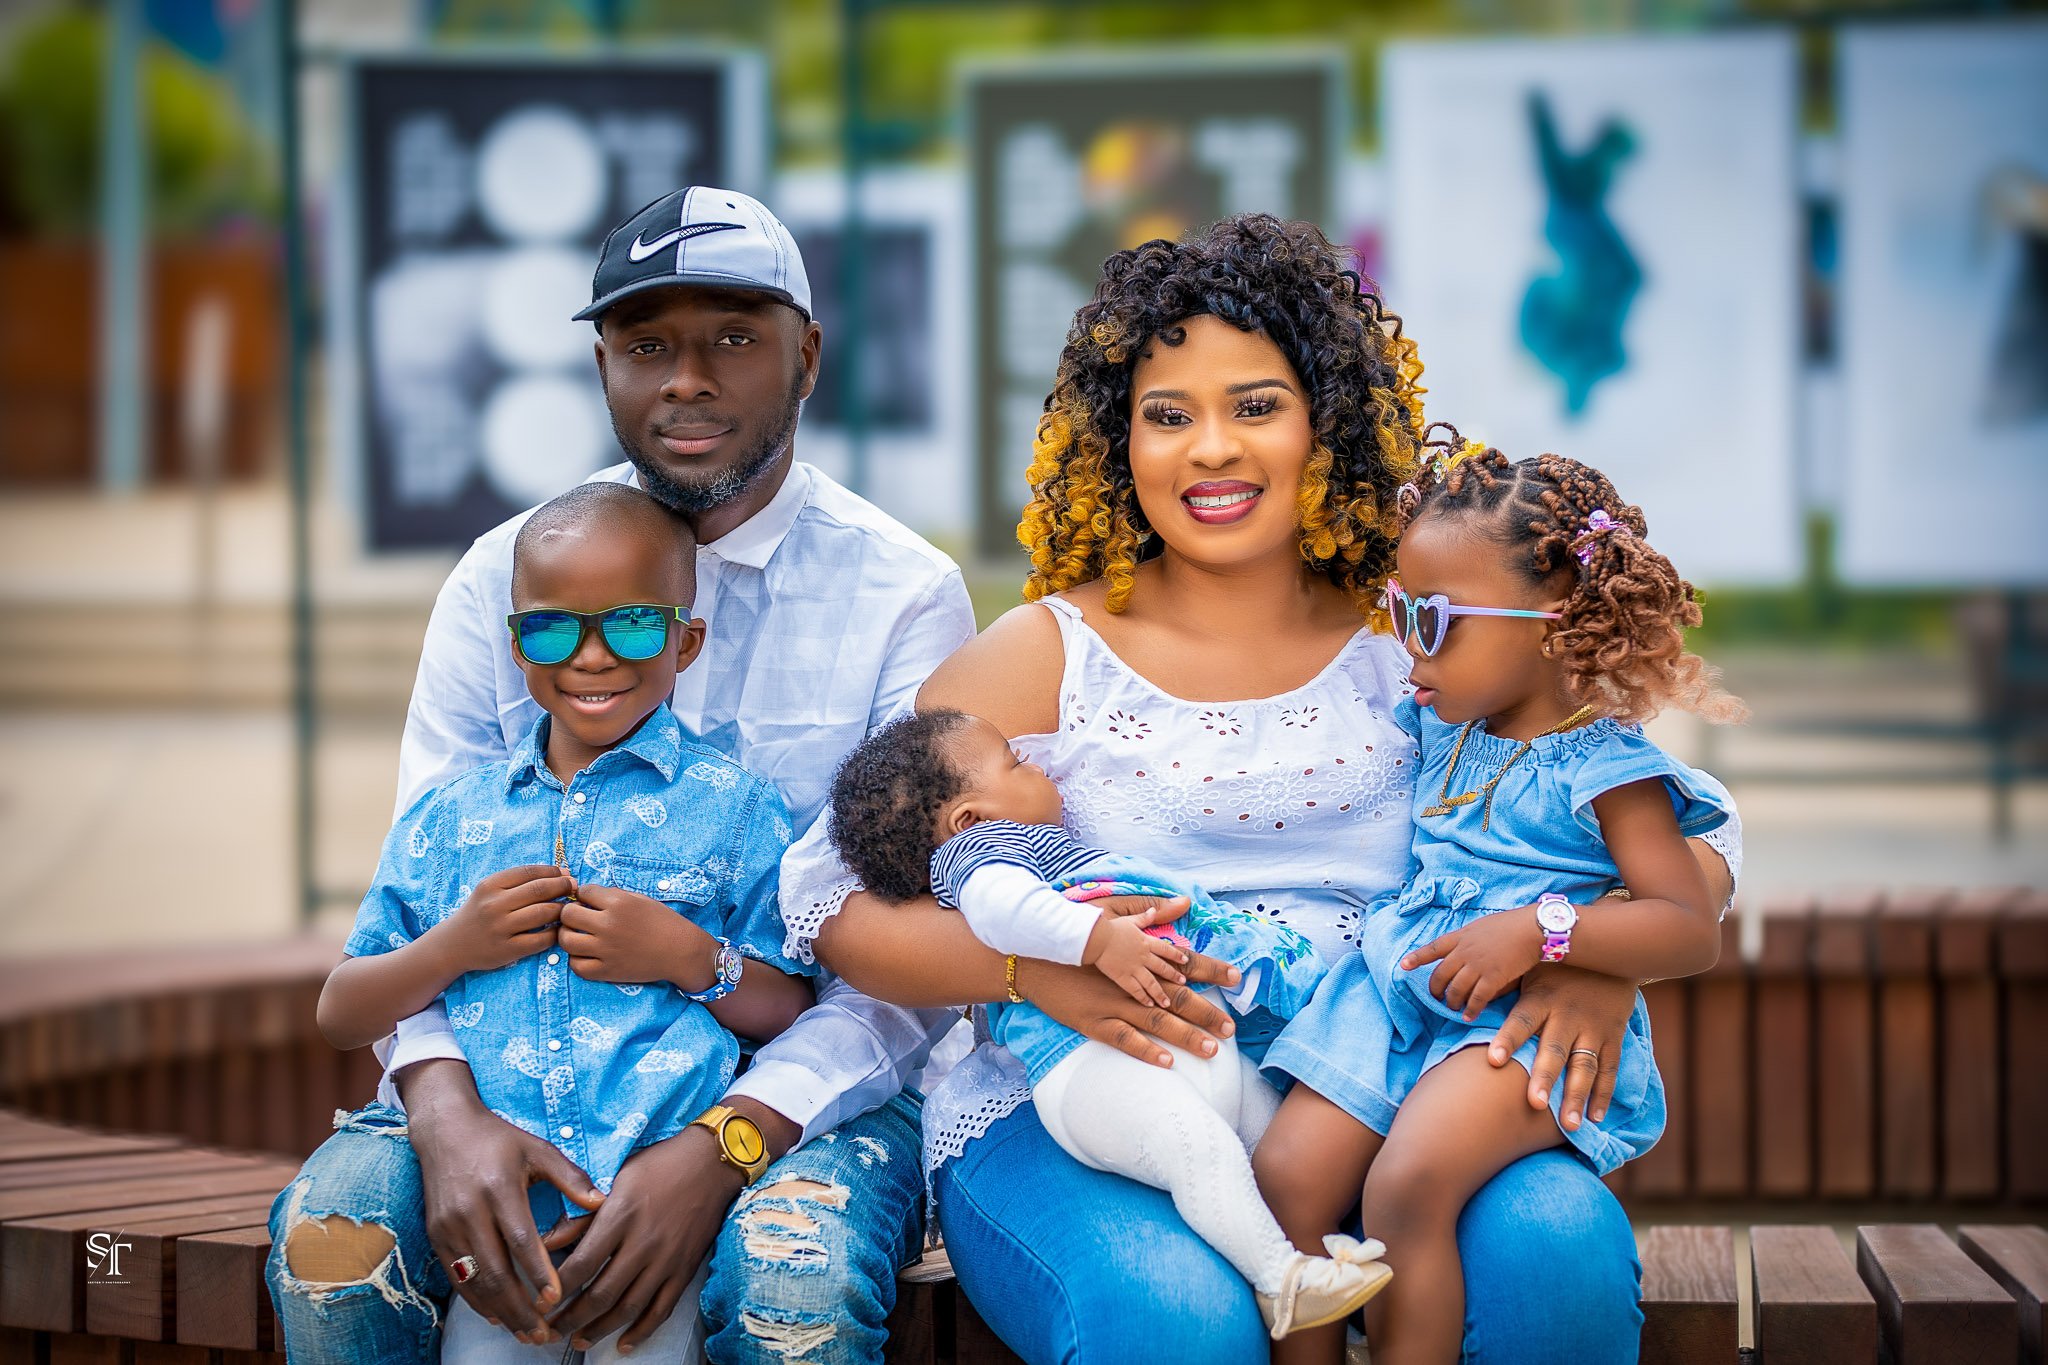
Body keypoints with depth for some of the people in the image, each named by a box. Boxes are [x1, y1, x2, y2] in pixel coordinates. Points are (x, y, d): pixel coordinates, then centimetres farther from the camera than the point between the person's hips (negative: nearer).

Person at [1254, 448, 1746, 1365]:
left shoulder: (1606, 768, -4)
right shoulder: (1439, 729, 17)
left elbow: (1695, 930, -12)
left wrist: (1539, 929, -21)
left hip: (1529, 1021, -7)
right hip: (1394, 997, 7)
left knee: (1408, 1183, -33)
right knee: (1287, 1178, -17)